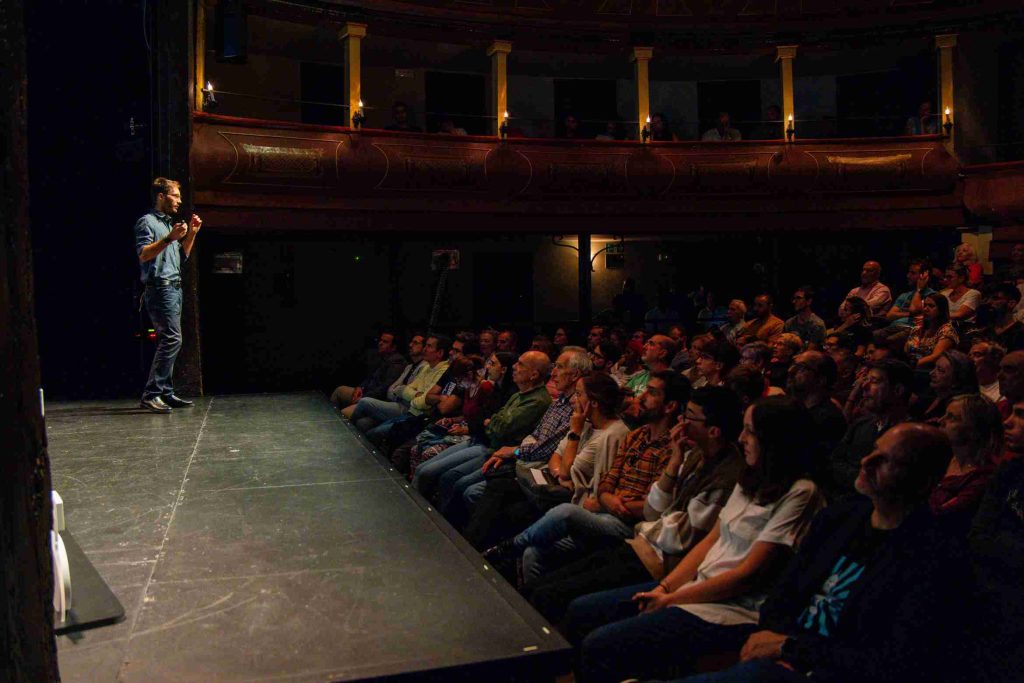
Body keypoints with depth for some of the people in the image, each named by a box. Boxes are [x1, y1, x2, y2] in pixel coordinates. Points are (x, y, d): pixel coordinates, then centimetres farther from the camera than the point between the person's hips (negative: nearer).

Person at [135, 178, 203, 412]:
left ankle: (165, 393, 11)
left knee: (168, 341, 8)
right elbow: (143, 254, -16)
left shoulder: (170, 223, 24)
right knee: (172, 339, -18)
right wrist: (169, 239, -24)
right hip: (160, 287, -10)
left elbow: (183, 255, 27)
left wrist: (192, 234, 16)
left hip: (174, 288, 10)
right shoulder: (147, 222, -4)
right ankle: (151, 394, -18)